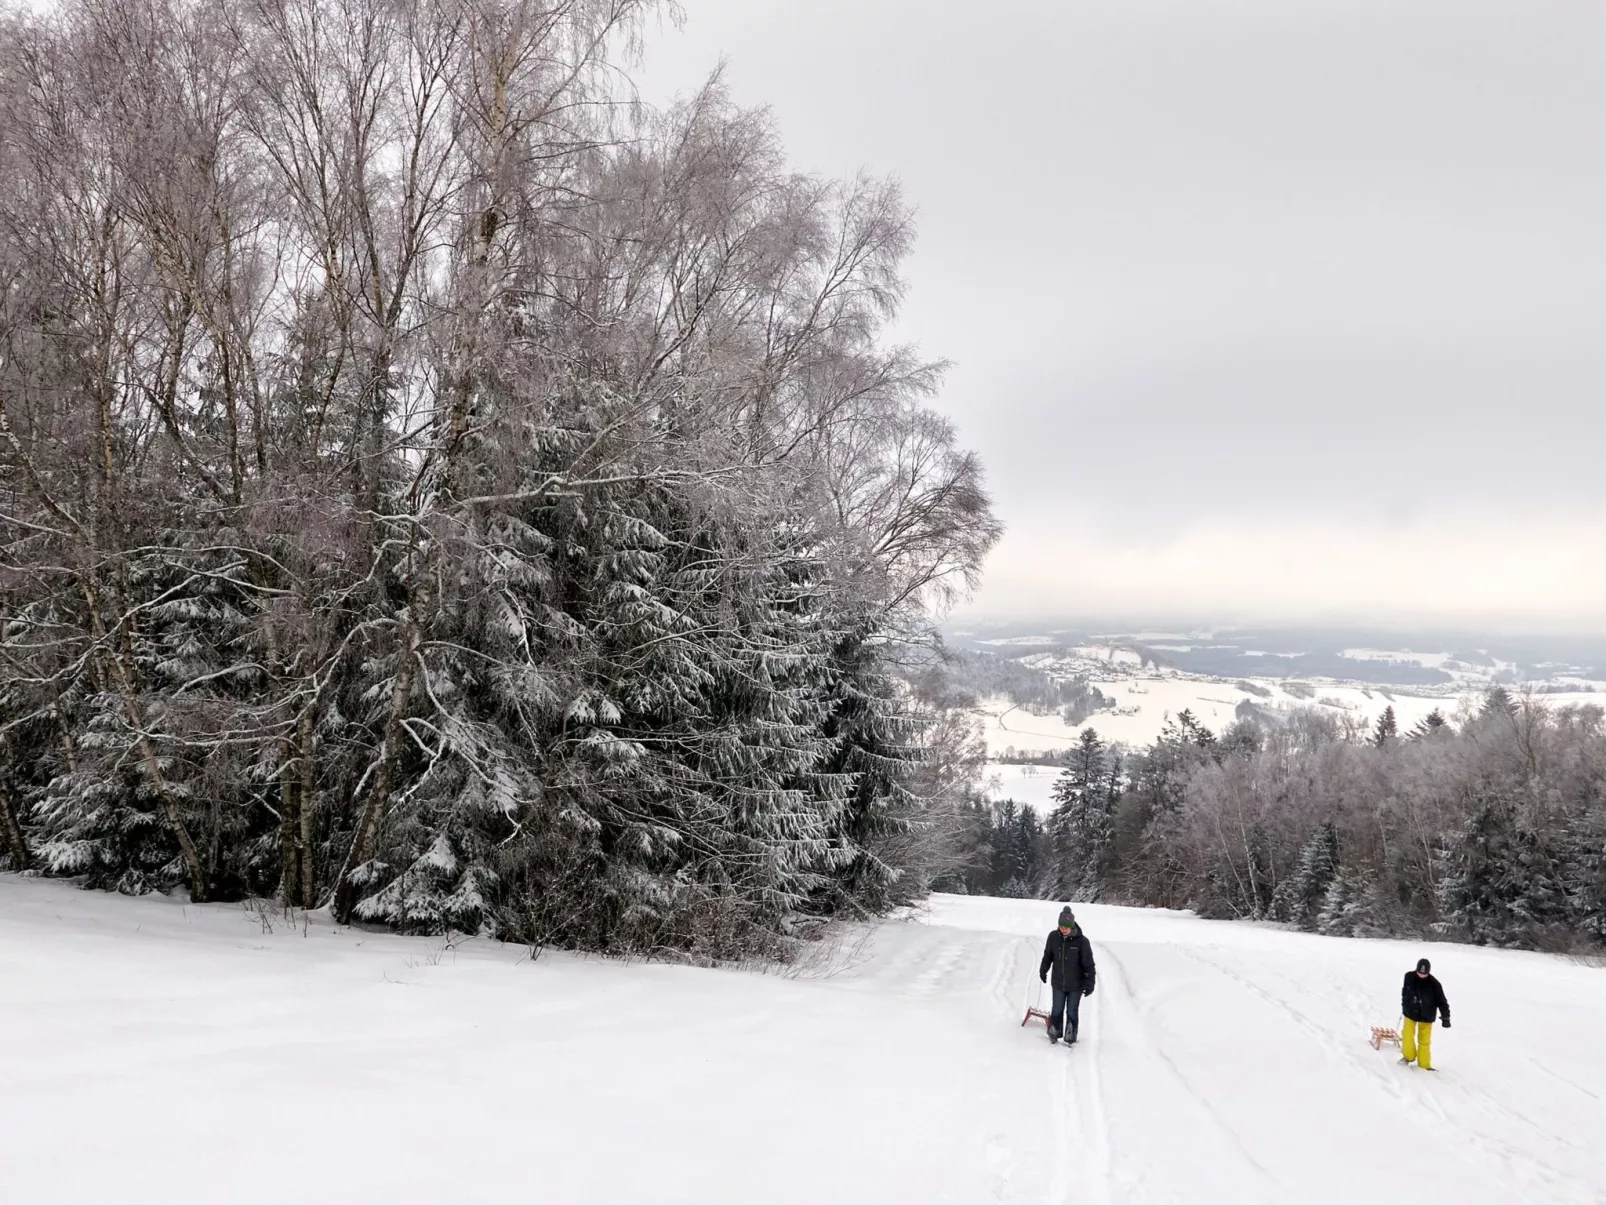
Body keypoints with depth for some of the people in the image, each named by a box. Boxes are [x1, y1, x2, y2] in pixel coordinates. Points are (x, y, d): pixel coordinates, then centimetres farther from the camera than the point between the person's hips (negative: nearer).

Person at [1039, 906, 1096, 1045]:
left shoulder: (1081, 940, -20)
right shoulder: (1053, 937, -12)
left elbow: (1088, 964, -13)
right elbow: (1048, 955, 7)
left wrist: (1089, 984, -13)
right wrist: (1043, 970, 18)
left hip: (1076, 985, -2)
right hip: (1058, 983, 2)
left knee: (1072, 1012, 11)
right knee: (1057, 1010, 15)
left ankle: (1070, 1037, 29)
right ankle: (1054, 1033, 35)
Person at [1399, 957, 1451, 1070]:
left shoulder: (1434, 984, -17)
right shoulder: (1409, 977, -10)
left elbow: (1442, 1001, -8)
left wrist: (1446, 1018, -11)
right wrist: (1404, 1005, 18)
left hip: (1426, 1017, -2)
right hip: (1410, 1013, 2)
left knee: (1424, 1041, 4)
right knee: (1407, 1036, -3)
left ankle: (1424, 1065, 16)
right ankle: (1409, 1056, 22)